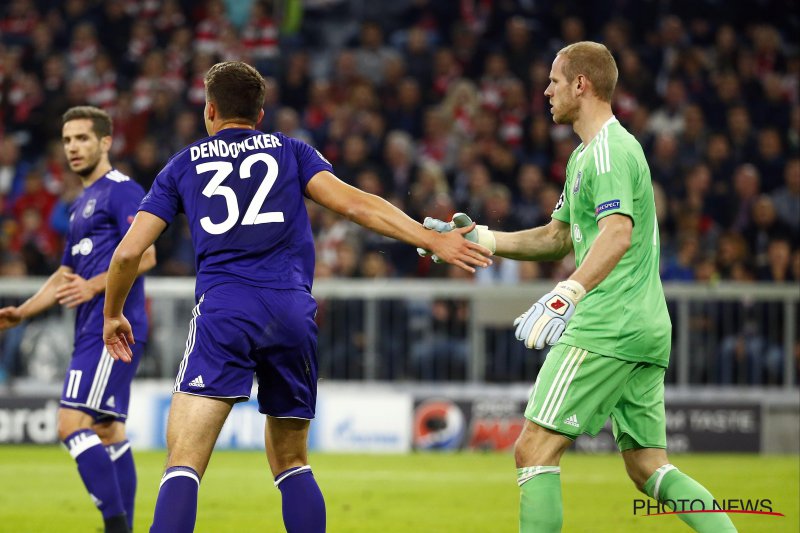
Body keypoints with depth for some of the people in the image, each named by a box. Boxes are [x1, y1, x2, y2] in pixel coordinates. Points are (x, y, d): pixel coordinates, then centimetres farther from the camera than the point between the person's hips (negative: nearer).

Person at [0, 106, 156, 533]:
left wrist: (94, 286, -26)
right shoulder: (80, 205, 23)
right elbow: (65, 276, 30)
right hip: (94, 330, 10)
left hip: (112, 327, -10)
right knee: (107, 431, 9)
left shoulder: (121, 190, -6)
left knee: (73, 423, -17)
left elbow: (144, 256, -17)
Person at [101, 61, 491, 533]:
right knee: (291, 462, 18)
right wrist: (435, 241, 3)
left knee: (184, 463, -10)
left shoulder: (184, 165, 18)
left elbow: (129, 252, 14)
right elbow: (353, 203, 4)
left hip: (223, 309, -2)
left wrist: (113, 316, 30)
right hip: (293, 313, 2)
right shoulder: (290, 151, 19)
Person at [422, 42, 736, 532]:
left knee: (535, 450, -9)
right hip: (647, 330, 10)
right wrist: (478, 239, 25)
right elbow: (557, 238, 31)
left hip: (607, 327, -10)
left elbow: (618, 236, -26)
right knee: (649, 468, 8)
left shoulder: (609, 151, -10)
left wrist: (565, 296, -38)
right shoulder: (585, 156, 22)